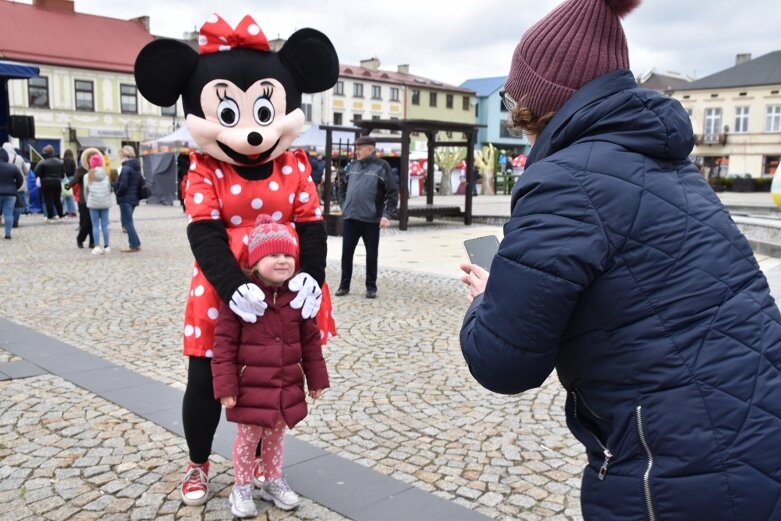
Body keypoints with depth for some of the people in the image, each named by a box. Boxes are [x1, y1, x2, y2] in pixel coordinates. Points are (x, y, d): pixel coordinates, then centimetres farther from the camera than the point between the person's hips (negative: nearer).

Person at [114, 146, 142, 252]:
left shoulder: (126, 168, -16)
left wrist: (118, 192, -6)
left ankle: (134, 245, -2)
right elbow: (140, 183, 15)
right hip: (134, 198, 9)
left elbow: (123, 185, -21)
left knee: (127, 222, -3)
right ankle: (136, 244, 17)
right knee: (128, 222, 17)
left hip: (125, 199, -9)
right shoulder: (136, 167, 12)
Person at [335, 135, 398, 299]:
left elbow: (393, 192, -6)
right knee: (347, 253, 7)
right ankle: (344, 285, 18)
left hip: (371, 219, -4)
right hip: (349, 218, 4)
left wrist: (387, 215, -14)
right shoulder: (352, 166, 10)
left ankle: (371, 287, 17)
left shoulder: (381, 167, -4)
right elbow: (342, 187, 23)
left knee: (371, 255, 5)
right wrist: (343, 206, 10)